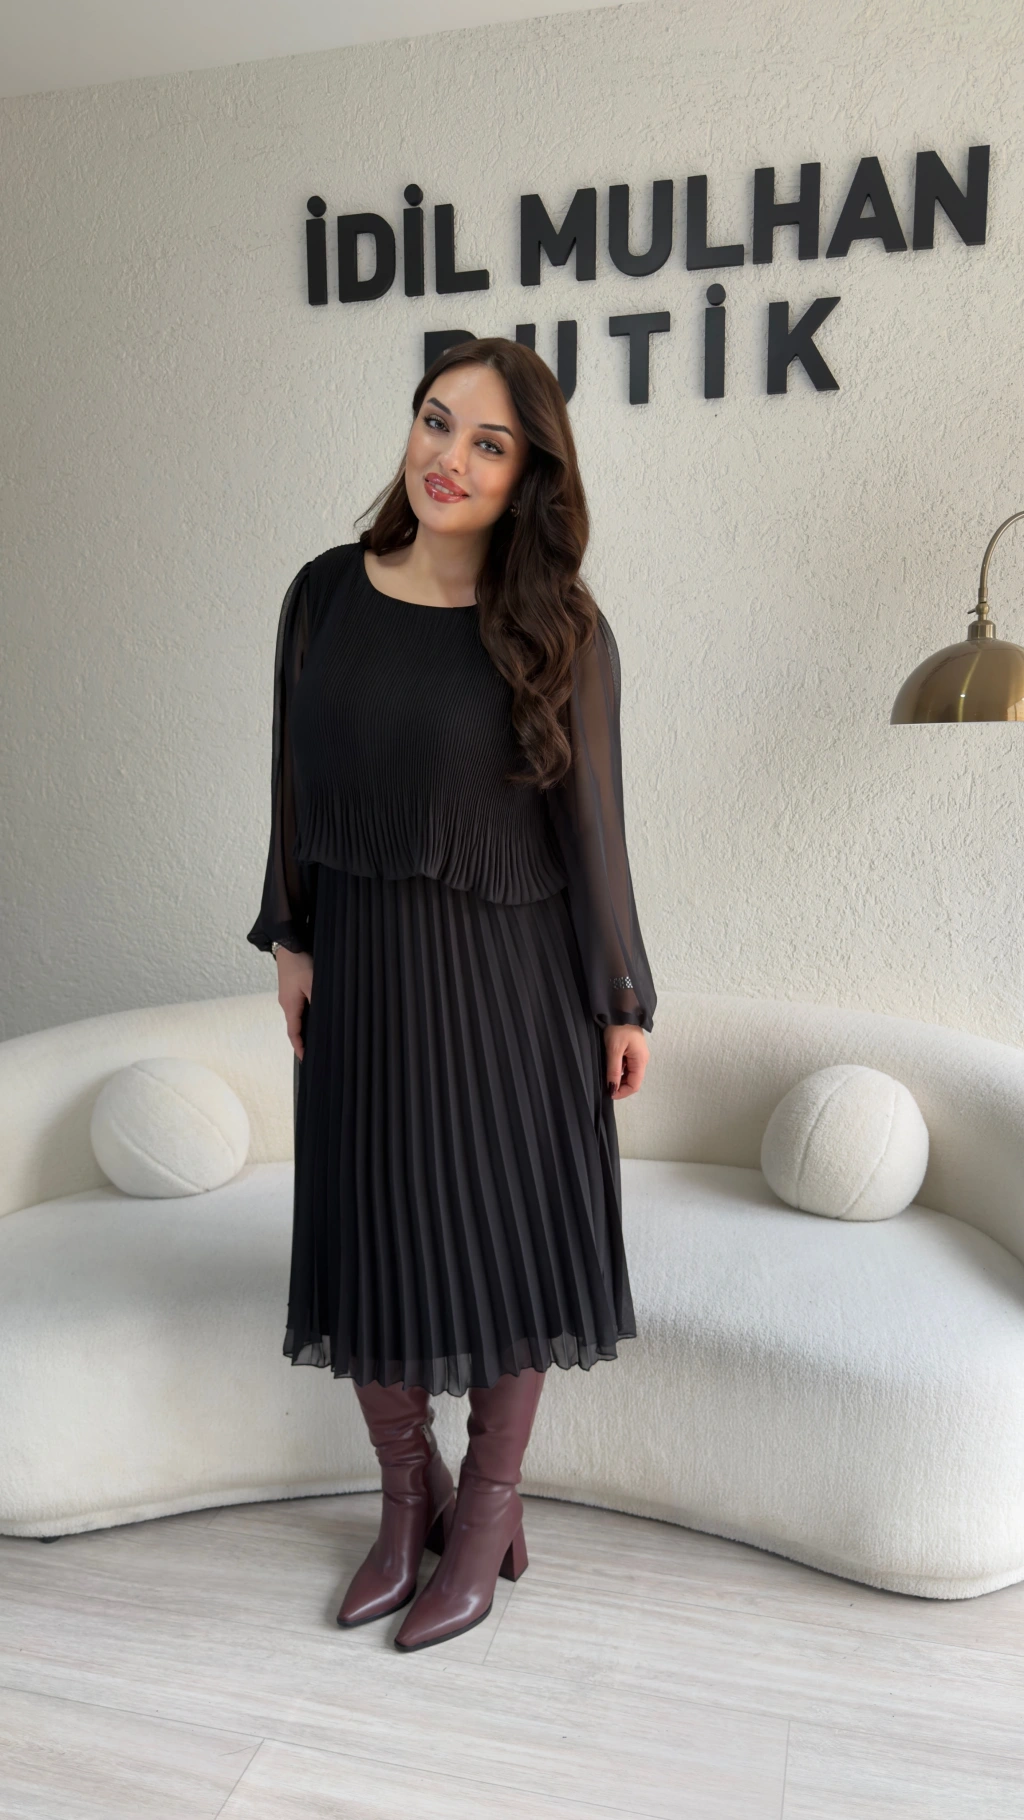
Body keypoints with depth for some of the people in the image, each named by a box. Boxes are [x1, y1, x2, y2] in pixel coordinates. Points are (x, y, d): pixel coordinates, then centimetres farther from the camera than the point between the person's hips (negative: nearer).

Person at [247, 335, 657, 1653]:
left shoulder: (562, 631, -6)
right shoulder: (327, 594, 1)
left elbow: (590, 819, -4)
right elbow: (296, 778, 7)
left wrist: (622, 998, -2)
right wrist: (291, 938, 5)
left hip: (510, 969, -2)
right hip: (363, 963, 3)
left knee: (503, 1236, 8)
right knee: (366, 1237, 11)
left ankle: (489, 1514, 31)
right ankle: (406, 1502, 35)